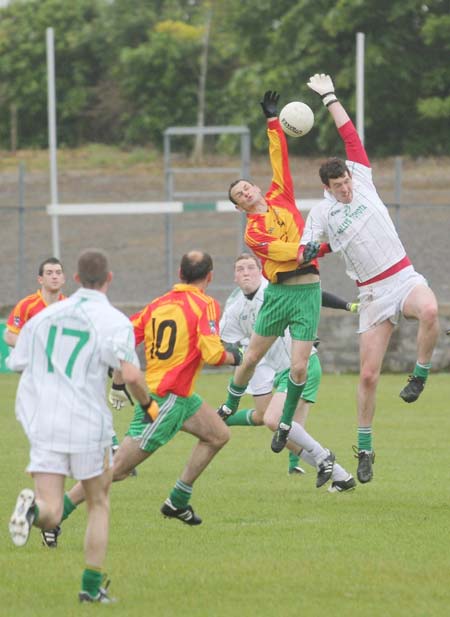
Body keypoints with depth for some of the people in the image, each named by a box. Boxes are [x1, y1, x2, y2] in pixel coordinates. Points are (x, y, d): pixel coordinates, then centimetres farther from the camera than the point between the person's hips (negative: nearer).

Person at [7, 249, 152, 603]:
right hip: (88, 427, -3)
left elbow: (19, 365, 15)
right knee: (99, 504, 19)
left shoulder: (44, 316, 9)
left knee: (51, 514, 0)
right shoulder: (114, 321, -6)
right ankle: (92, 586, 16)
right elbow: (131, 374, -19)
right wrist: (148, 404, 1)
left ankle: (32, 507, -36)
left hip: (43, 427, 3)